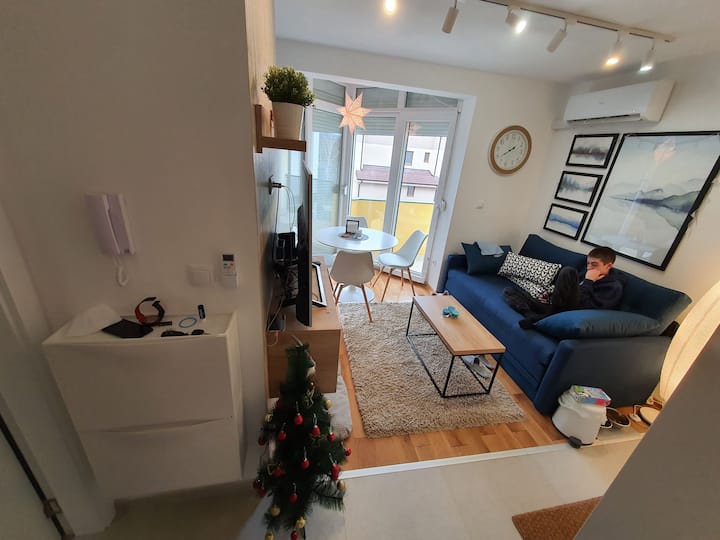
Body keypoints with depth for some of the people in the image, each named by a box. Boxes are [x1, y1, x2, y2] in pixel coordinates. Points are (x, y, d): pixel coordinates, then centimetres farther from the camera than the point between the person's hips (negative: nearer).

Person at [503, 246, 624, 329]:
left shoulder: (614, 287, -1)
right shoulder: (587, 275, 22)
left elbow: (588, 308, -16)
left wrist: (588, 282, -10)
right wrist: (550, 297, 13)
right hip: (557, 308, 8)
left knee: (568, 271, -28)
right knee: (509, 291, 2)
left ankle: (539, 318, -23)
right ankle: (533, 316, -27)